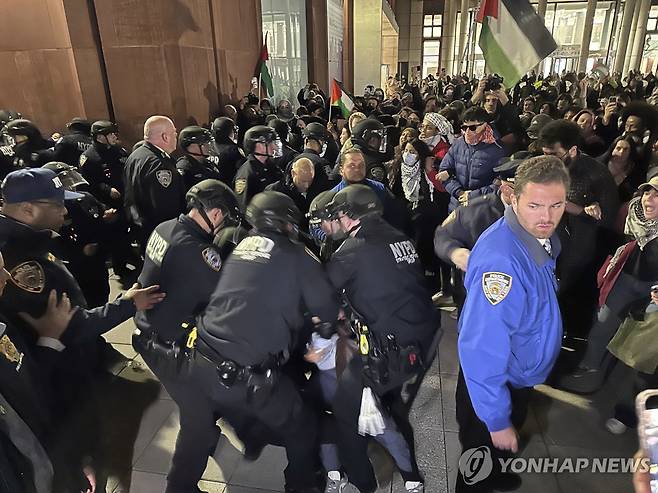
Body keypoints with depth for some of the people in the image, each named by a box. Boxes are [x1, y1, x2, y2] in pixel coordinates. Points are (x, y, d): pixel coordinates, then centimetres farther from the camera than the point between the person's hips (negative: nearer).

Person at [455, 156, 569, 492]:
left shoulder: (543, 237, -9)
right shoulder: (501, 261, -39)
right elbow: (482, 349, -36)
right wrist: (497, 420, -27)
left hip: (521, 376, 9)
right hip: (496, 380, -9)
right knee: (483, 450, 20)